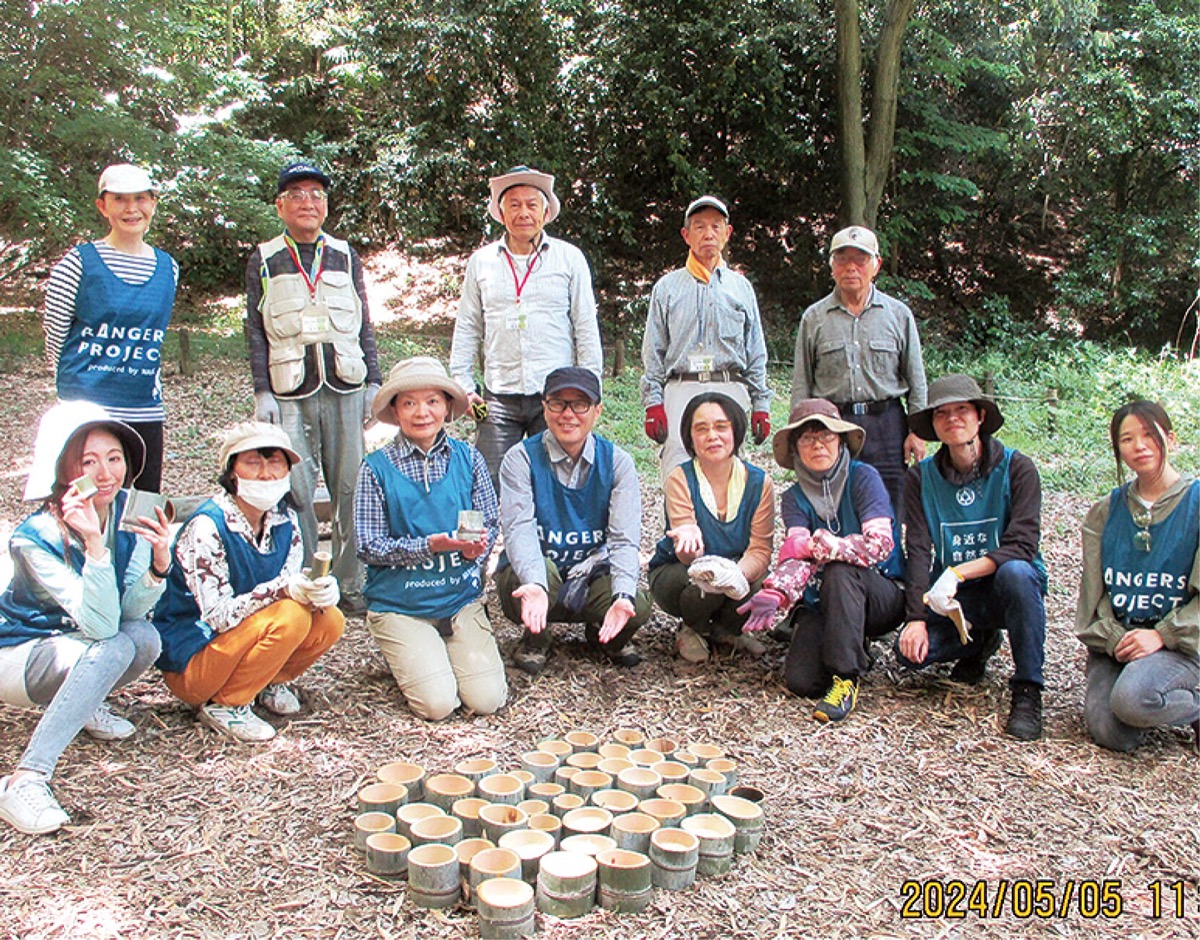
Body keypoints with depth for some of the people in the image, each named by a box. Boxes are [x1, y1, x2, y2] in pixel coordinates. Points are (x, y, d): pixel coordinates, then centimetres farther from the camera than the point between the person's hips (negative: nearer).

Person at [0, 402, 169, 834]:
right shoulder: (35, 538, -27)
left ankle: (82, 702, 5)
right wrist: (93, 542, -45)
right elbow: (101, 625, -36)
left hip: (78, 644, 6)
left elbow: (130, 610, -17)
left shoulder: (130, 514, -13)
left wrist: (159, 563, -36)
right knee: (111, 650, -34)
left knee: (145, 637, -27)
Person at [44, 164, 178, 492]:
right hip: (87, 410, -4)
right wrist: (75, 383, 10)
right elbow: (54, 335, 3)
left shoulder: (168, 268, 9)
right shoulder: (79, 262, -4)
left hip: (145, 411, 4)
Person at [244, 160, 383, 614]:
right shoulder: (263, 260, 9)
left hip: (345, 389, 2)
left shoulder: (345, 256, 14)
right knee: (295, 491, -5)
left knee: (350, 488, 1)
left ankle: (350, 586, 11)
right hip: (290, 394, -1)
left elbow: (364, 324, 14)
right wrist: (262, 392, -2)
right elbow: (255, 331, 6)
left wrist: (374, 382, 7)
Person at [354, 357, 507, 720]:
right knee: (437, 704, -14)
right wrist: (432, 545, -22)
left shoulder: (468, 458, 1)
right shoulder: (377, 468, -7)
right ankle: (410, 657, 18)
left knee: (487, 700, -10)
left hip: (461, 597, 2)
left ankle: (452, 649, 20)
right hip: (399, 604, -2)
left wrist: (474, 547, -19)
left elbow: (491, 523, 5)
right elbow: (369, 547, -8)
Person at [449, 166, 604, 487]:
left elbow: (586, 328, 6)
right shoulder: (481, 261, 10)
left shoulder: (570, 258, 6)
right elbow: (467, 328, 14)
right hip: (499, 397, 1)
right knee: (489, 485, -1)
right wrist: (463, 385, 6)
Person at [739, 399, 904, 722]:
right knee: (800, 680, -21)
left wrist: (812, 544, -20)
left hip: (882, 596, -3)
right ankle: (853, 646, 11)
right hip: (824, 602, 3)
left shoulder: (863, 477, -8)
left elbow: (879, 544, -23)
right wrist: (775, 593, -35)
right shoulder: (794, 498, 3)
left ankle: (846, 676, -24)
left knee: (840, 570, -35)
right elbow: (797, 555, -15)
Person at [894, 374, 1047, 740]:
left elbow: (1021, 546, -20)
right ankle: (978, 643, 13)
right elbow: (918, 552, -7)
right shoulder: (922, 476, -1)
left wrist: (958, 573, -32)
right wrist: (917, 617, -19)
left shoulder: (1016, 468, -9)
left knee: (1015, 572, -37)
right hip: (951, 598, 3)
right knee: (910, 650, -23)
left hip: (1005, 587, -3)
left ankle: (1027, 690, -20)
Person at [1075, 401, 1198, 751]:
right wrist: (1112, 637, -9)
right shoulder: (1106, 511, 11)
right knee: (1110, 733, -18)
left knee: (1131, 700, -32)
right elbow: (1094, 586, 7)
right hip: (1115, 637, 3)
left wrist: (1162, 635, -16)